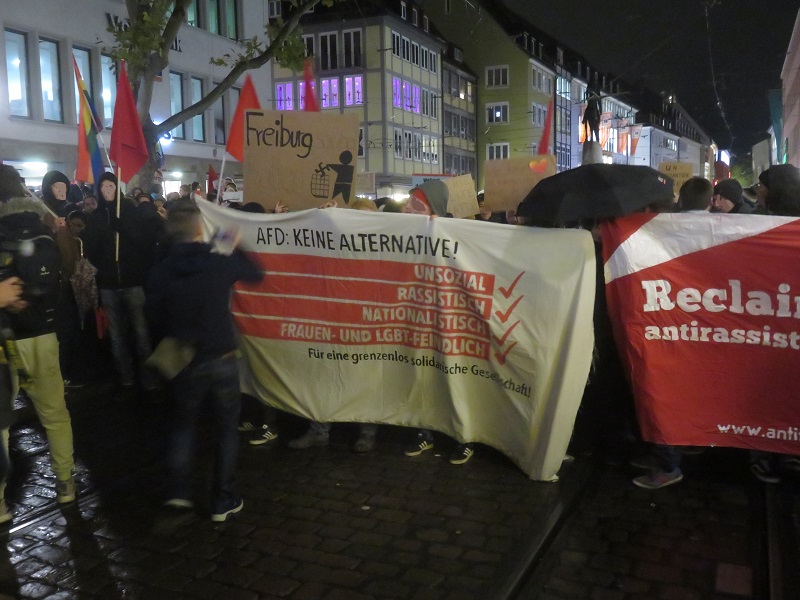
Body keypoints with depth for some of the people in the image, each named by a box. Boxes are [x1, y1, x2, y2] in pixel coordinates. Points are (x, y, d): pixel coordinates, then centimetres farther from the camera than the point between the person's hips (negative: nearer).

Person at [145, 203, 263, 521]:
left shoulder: (161, 272, -6)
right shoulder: (220, 263, -11)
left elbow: (154, 318, 1)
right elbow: (256, 274, 6)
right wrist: (238, 248, 19)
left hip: (184, 361, 2)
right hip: (221, 358, -2)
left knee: (185, 423, 22)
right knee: (225, 428, 11)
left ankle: (179, 490, 20)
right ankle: (223, 501, 16)